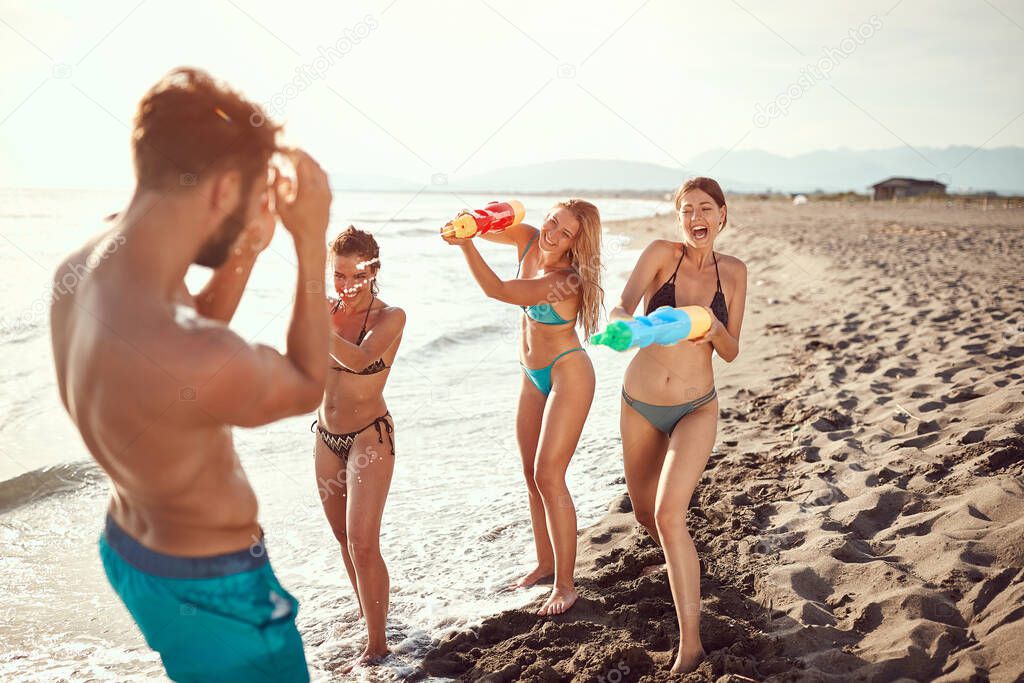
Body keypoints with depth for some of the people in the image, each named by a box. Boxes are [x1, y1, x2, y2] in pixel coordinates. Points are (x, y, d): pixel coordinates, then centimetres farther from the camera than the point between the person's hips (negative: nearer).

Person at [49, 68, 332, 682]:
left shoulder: (77, 273, -12)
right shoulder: (202, 361, -40)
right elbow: (308, 387, -17)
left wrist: (248, 249, -3)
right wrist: (311, 243, -16)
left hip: (126, 547, 8)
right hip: (210, 589, -8)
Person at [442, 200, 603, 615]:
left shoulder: (566, 281, -26)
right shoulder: (528, 242, -4)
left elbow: (496, 290, -33)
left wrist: (464, 243, -39)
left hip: (568, 375, -8)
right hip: (534, 377, 8)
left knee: (549, 476, -13)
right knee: (532, 476, 13)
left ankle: (564, 585, -5)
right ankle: (546, 562, 27)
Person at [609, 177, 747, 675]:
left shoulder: (734, 272, -1)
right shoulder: (662, 253, -8)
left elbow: (731, 352, 2)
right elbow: (620, 309, -21)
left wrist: (712, 328, -21)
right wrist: (623, 324, -45)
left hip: (696, 409, -1)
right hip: (640, 404, 1)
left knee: (669, 516, -19)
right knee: (644, 514, 16)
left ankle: (690, 641, -7)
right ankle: (684, 563, 51)